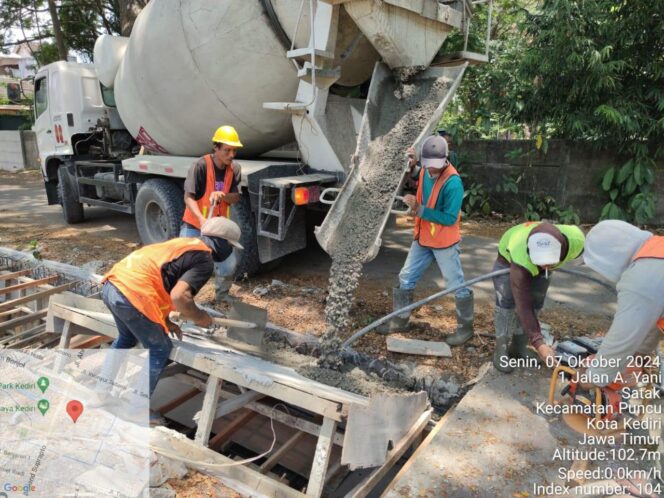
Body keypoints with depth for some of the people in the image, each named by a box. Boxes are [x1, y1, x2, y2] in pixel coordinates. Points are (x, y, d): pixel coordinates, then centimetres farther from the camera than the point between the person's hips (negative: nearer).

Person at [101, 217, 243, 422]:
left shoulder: (185, 243, 22)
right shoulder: (205, 260, -5)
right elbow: (179, 296, -20)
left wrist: (165, 321, 25)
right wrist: (200, 317, -1)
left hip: (112, 285, 9)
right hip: (130, 294, -9)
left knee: (127, 338, 33)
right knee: (159, 350, 10)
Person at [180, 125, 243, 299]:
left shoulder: (234, 168, -4)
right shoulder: (201, 165, -20)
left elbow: (236, 197, -3)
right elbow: (188, 197, -22)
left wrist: (222, 195, -26)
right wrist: (202, 219, -38)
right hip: (194, 225, -4)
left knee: (229, 264, -2)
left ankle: (222, 294, 26)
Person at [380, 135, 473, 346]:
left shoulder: (453, 183, -25)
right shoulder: (425, 171, -2)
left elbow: (450, 218, -26)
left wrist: (419, 209, -29)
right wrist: (412, 165, 1)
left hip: (444, 242, -7)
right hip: (422, 238, 8)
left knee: (457, 286, 5)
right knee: (406, 279, 14)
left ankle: (465, 327, 22)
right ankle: (401, 319, 30)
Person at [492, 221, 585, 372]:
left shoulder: (575, 240, -39)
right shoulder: (521, 263, -48)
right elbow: (523, 305, -43)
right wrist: (538, 342, -49)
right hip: (508, 256, -4)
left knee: (535, 304, 4)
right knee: (506, 303, -13)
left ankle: (519, 347, 18)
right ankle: (501, 351, 0)